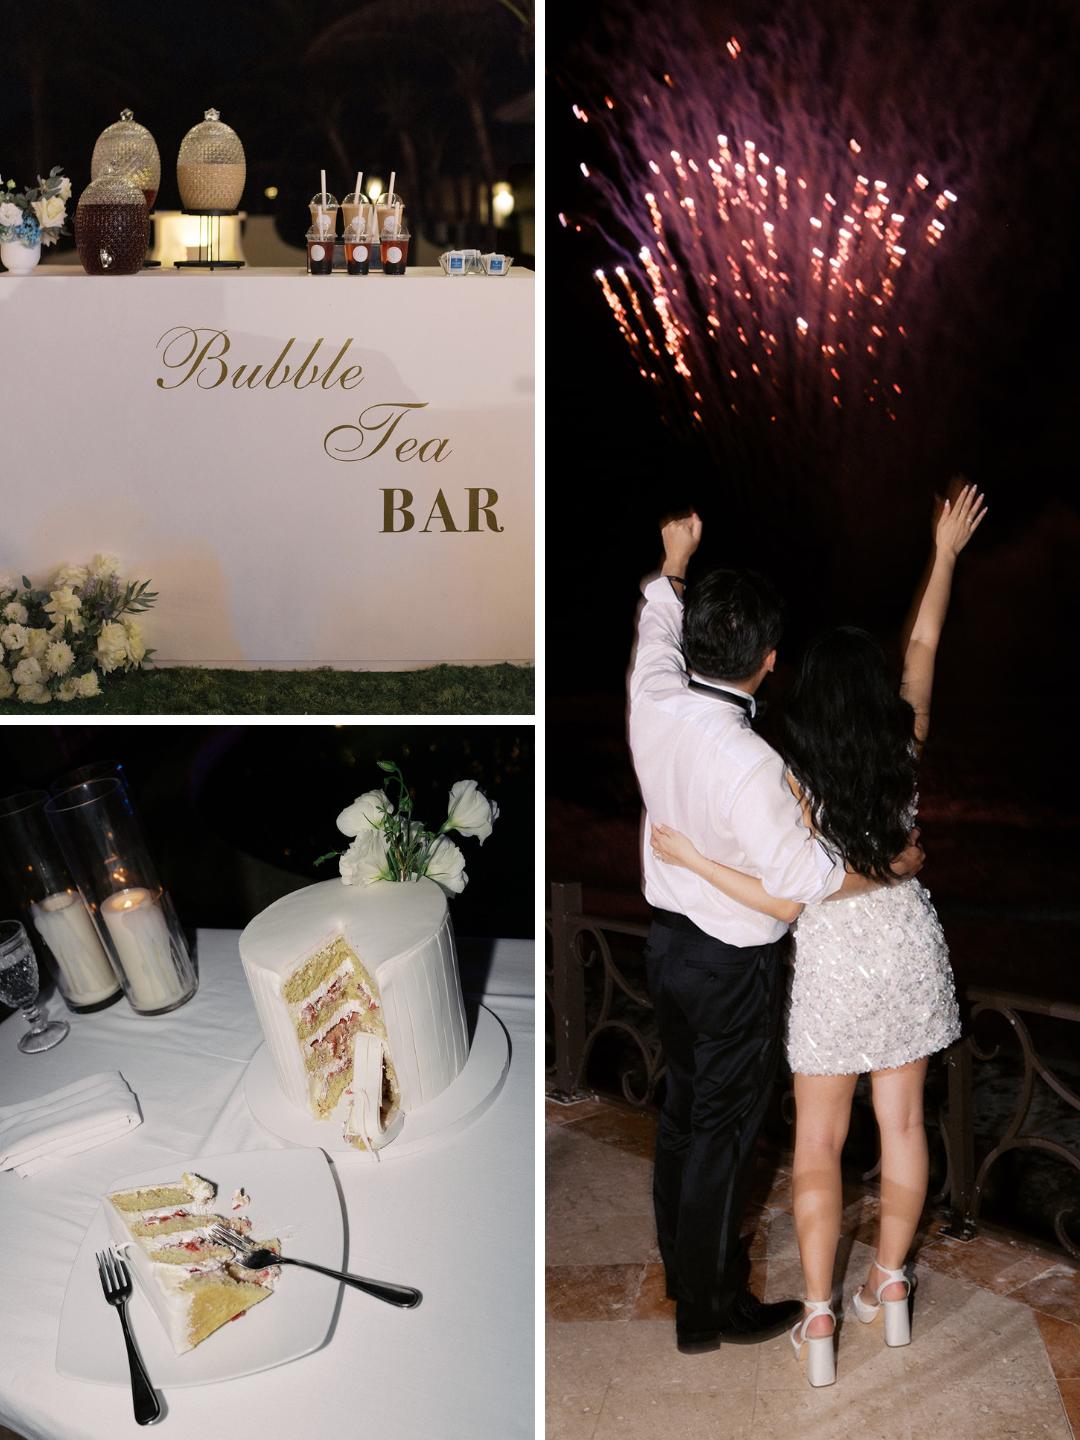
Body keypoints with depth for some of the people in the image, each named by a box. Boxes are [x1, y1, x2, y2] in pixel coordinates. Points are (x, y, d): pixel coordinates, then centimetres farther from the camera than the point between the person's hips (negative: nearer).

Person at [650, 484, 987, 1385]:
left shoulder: (796, 778, -20)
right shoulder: (907, 751, -7)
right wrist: (946, 554, 18)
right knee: (903, 1123, 16)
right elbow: (924, 647, 7)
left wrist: (689, 857, -15)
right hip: (910, 952, 4)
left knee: (819, 1143, 7)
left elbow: (788, 900, -19)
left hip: (835, 967, -4)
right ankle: (891, 1287, 31)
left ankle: (819, 1320, 13)